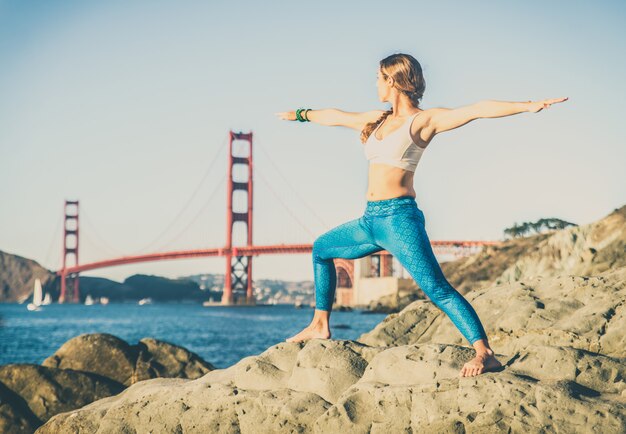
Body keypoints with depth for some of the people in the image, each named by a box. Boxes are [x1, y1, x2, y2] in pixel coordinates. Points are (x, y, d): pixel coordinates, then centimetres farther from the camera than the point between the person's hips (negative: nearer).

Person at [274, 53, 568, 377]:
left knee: (437, 289, -20)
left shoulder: (424, 120, -5)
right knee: (321, 248, 24)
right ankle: (320, 325, 33)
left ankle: (485, 354, -25)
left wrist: (527, 106, -26)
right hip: (372, 220, 9)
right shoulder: (378, 120, 16)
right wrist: (300, 114, 46)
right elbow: (336, 116, 32)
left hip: (399, 218, -9)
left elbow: (477, 110, -15)